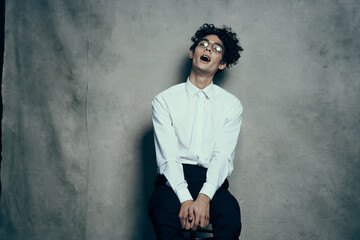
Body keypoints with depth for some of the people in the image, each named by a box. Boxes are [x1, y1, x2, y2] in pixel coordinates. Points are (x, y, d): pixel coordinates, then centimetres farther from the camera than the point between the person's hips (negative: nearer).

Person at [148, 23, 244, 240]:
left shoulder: (231, 105, 11)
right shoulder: (165, 100, 8)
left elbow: (223, 156, -2)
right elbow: (168, 156, -4)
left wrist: (205, 196, -21)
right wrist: (185, 198, -21)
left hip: (212, 182, 1)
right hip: (173, 181, 0)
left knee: (231, 217, -31)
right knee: (163, 214, -34)